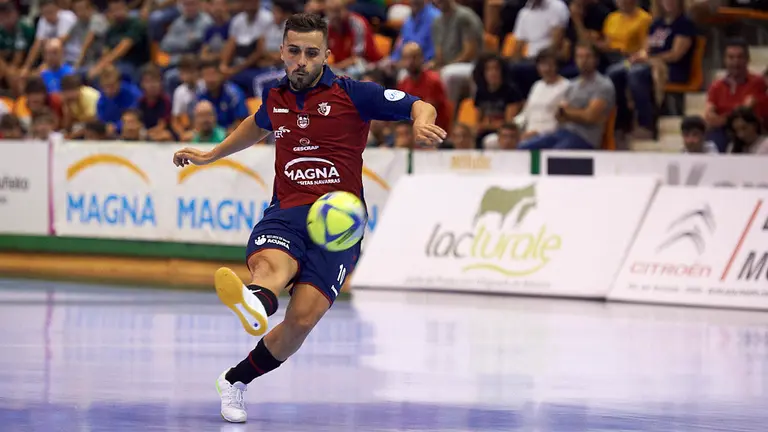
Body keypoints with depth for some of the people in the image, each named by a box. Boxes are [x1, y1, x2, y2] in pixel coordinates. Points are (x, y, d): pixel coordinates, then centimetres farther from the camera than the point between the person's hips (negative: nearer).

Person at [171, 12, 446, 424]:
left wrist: (422, 122, -25)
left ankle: (235, 381, -1)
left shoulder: (352, 93, 1)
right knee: (269, 263, -37)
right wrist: (211, 154, 44)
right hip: (286, 214, 2)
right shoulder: (275, 96, 15)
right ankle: (254, 304, -74)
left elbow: (420, 106, -1)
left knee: (303, 318, -21)